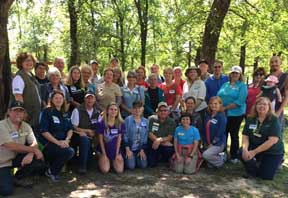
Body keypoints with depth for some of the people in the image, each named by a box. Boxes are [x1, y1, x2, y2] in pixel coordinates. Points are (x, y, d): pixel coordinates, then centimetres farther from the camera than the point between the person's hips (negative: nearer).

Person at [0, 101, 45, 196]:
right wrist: (34, 150, -24)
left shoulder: (26, 126, -1)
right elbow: (11, 146, -27)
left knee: (39, 160, -17)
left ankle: (17, 178, 7)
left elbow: (34, 144, -5)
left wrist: (30, 154, -28)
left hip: (17, 158, 6)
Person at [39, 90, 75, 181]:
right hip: (48, 143, -6)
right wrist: (57, 142, -18)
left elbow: (70, 129, 10)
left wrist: (66, 140, -11)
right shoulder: (47, 112, -3)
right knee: (69, 152, -29)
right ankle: (51, 172, -3)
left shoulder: (65, 114, 16)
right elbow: (44, 131, -11)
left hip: (62, 142, 6)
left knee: (71, 152, -25)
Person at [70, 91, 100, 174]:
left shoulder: (97, 113, 8)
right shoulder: (77, 110, -7)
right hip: (78, 136, -5)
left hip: (91, 138, 5)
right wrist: (88, 131, -9)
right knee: (85, 139, -36)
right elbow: (74, 128, -9)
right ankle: (82, 166, -22)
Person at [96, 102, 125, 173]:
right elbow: (101, 139, -7)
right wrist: (104, 154, -8)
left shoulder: (121, 123, -6)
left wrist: (117, 154, -4)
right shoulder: (101, 123, -12)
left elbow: (119, 139, -2)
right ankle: (101, 159, 18)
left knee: (119, 170, -11)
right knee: (105, 170, -16)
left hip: (116, 150, 2)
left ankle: (113, 161, 22)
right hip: (105, 150, -2)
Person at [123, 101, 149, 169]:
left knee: (143, 165, -10)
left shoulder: (145, 121, 3)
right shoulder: (128, 120, -9)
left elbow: (145, 137, 5)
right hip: (129, 148, -3)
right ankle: (126, 158, 18)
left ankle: (137, 159, 21)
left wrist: (142, 150, -1)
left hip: (140, 149, 3)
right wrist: (127, 150, -11)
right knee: (131, 166, -15)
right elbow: (125, 135, -8)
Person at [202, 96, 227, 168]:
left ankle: (221, 161, 0)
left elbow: (220, 132, -18)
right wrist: (206, 142, 4)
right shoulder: (208, 116, 7)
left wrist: (212, 143, -14)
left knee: (206, 155, -26)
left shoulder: (222, 117, -14)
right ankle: (219, 155, 25)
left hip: (218, 144, -7)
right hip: (208, 143, 7)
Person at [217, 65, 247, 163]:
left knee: (234, 135, 6)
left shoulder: (242, 86, -4)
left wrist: (225, 107, -18)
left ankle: (233, 156, 19)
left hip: (235, 114, -4)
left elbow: (240, 101, -16)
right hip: (223, 114, 4)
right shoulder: (225, 84, 13)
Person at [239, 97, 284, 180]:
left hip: (273, 152, -3)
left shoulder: (274, 120, -18)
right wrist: (245, 149, -27)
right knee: (242, 153, -24)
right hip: (255, 147, 3)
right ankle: (253, 172, 7)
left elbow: (272, 140, -25)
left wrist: (254, 152, -28)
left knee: (266, 176, -9)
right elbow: (245, 136, -6)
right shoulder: (250, 119, -4)